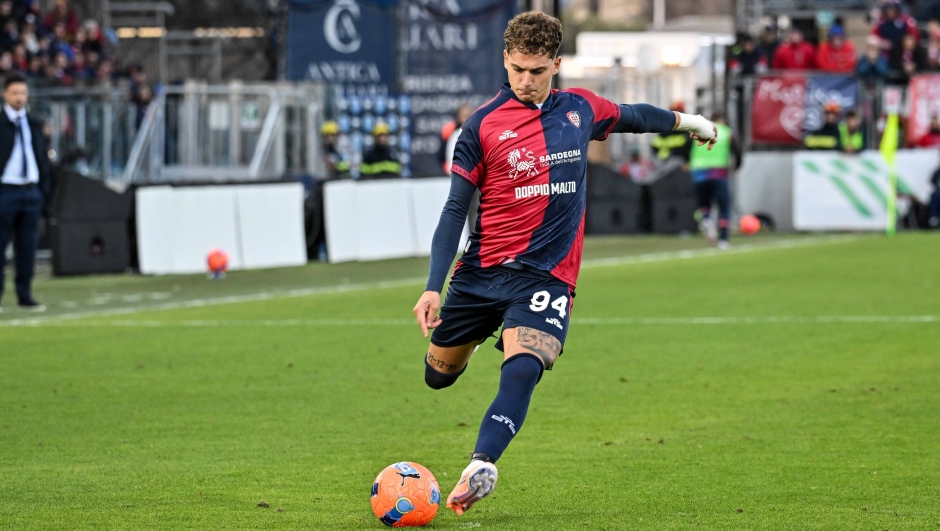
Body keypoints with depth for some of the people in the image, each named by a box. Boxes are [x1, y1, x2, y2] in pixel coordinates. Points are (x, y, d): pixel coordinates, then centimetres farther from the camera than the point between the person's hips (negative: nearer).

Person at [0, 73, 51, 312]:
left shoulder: (35, 125, 12)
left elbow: (42, 158, 16)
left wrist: (44, 188, 9)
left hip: (31, 191, 5)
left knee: (28, 246, 5)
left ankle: (25, 296, 11)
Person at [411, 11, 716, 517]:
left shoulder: (580, 109, 4)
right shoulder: (484, 124, -5)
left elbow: (629, 116, 28)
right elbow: (455, 209, -4)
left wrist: (685, 120, 42)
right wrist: (434, 287, -12)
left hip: (547, 275, 0)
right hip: (481, 268, 0)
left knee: (522, 368, -25)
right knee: (439, 375, 13)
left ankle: (480, 469, -33)